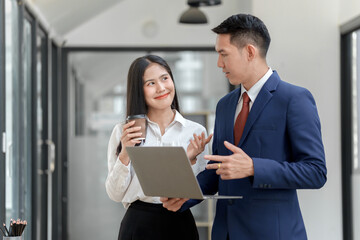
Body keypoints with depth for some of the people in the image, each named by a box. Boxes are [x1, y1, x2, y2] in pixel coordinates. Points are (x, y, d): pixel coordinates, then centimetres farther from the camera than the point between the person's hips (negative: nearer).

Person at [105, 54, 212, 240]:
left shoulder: (195, 132, 1)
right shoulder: (123, 132, 0)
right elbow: (115, 195, -1)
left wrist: (190, 161, -13)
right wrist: (125, 155, -13)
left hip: (180, 223, 1)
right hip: (137, 224, 0)